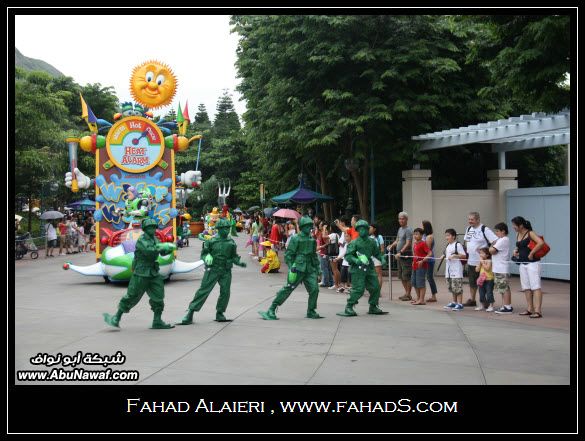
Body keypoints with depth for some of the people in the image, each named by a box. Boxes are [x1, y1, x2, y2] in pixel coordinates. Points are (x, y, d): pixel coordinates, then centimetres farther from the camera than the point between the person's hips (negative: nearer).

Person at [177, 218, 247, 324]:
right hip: (212, 270, -3)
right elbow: (203, 253, 3)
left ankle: (219, 314, 19)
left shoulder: (231, 242, 8)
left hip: (226, 271, 3)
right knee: (203, 291, -7)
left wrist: (239, 262, -4)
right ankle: (190, 314, -6)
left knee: (225, 292, 1)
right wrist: (206, 258, -19)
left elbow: (234, 256, 14)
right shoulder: (212, 241, -2)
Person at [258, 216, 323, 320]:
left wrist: (317, 267, 19)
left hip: (310, 269, 6)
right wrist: (291, 266, -16)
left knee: (314, 289, -5)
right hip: (298, 268, -6)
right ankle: (271, 310, -2)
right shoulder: (296, 239, -5)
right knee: (288, 289, -7)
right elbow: (288, 254, -6)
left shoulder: (312, 240, 14)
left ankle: (311, 312, 12)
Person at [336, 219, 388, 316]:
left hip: (369, 268, 6)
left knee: (375, 287, 6)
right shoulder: (355, 243, -6)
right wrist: (356, 260, -27)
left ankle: (373, 307, 22)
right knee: (358, 289, -12)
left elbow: (377, 253, 21)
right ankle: (348, 308, -2)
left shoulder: (372, 242, 9)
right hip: (358, 269, -6)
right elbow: (347, 255, -11)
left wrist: (382, 258, 2)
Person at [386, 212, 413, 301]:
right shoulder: (400, 229, 16)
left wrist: (400, 252, -27)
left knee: (406, 276, -7)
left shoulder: (408, 230, -11)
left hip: (406, 255, -9)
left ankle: (408, 295, -1)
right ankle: (406, 293, 23)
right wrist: (391, 245, 6)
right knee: (401, 276, 14)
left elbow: (408, 244, -19)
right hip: (399, 255, 9)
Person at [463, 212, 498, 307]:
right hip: (471, 261, 7)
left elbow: (496, 241, -20)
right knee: (472, 281, 15)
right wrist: (467, 250, 10)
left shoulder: (484, 229, -15)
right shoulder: (469, 229, 9)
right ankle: (472, 300, 26)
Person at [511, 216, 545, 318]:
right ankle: (530, 309, 18)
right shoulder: (518, 235, 11)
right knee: (526, 287, 11)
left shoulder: (530, 233, -11)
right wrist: (516, 250, 5)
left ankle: (538, 311, -12)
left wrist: (531, 253, -22)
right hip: (522, 264, 9)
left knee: (535, 287, -10)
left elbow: (541, 242, -26)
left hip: (532, 263, -9)